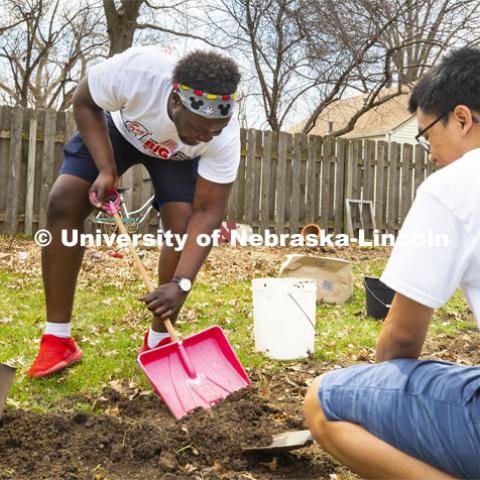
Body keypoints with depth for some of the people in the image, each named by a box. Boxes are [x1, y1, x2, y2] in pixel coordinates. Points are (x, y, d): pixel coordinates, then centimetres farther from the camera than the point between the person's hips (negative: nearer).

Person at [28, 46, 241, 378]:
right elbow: (85, 103, -20)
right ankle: (57, 339, -10)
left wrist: (182, 284, -42)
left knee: (184, 229, -20)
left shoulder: (224, 137, -37)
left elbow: (208, 213, -32)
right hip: (119, 127, 0)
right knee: (63, 204, -16)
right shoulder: (134, 70, -42)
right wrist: (106, 169, -29)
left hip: (177, 153, 0)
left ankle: (158, 340, 1)